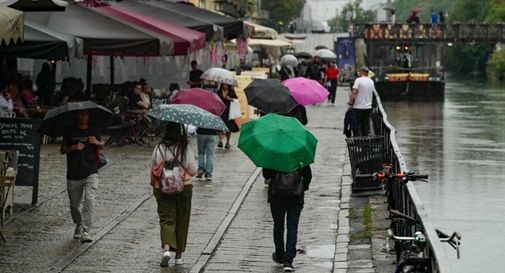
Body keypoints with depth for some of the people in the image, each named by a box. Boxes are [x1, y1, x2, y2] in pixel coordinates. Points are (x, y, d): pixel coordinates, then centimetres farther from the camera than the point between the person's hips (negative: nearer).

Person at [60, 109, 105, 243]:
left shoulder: (93, 131, 5)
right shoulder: (70, 131, 2)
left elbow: (102, 146, 18)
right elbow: (62, 149, 2)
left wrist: (96, 142, -5)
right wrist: (74, 147, -17)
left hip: (91, 173, -1)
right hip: (74, 174, 1)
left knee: (89, 200, -19)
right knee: (74, 205, 10)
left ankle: (86, 232, -21)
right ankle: (78, 225, 38)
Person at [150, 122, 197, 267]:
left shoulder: (159, 148, -6)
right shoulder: (185, 149, -11)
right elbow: (193, 171, -7)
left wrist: (154, 184, 20)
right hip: (184, 188, -1)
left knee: (166, 219, 2)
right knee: (181, 222, 12)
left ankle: (166, 248, -23)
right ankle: (179, 255, 18)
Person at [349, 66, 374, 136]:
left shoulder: (358, 80, -11)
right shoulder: (371, 81, 9)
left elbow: (354, 92, -20)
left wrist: (350, 102, -8)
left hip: (358, 107, -6)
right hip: (368, 107, 6)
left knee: (357, 127, -2)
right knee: (366, 128, 10)